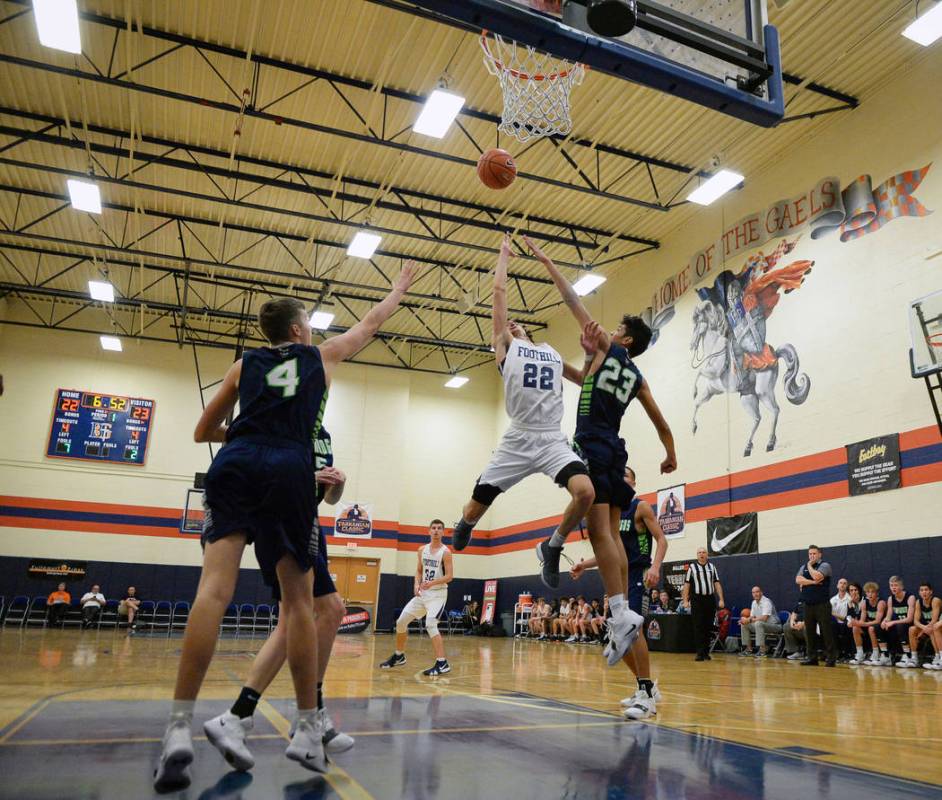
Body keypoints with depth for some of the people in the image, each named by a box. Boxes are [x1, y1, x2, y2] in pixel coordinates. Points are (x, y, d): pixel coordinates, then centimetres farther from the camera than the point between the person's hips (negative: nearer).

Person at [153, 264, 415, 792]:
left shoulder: (244, 365, 26)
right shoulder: (322, 355, 22)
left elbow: (204, 432, 29)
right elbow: (374, 321, 38)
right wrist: (401, 287, 53)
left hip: (236, 465, 2)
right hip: (289, 470, -2)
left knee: (216, 586, -10)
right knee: (299, 600, 3)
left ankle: (181, 729, -22)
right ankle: (308, 730, 6)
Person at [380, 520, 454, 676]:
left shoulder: (445, 552, -10)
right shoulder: (422, 550, 7)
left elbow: (449, 576, -14)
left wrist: (432, 583, -27)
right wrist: (416, 584, -3)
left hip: (438, 593, -7)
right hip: (423, 593, 7)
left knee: (430, 625, -25)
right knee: (401, 622, 7)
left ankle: (442, 664, -20)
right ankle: (399, 656, 27)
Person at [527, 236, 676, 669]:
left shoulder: (606, 348, 3)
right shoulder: (637, 377, 18)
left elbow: (575, 303, 6)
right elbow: (661, 423, 23)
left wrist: (547, 262, 12)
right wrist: (670, 455, 40)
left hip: (592, 446, -7)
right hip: (615, 451, 7)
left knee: (599, 531, -12)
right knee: (611, 535, 8)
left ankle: (621, 614, -18)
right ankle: (620, 615, 6)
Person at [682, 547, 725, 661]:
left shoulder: (712, 567, 11)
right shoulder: (692, 567, 2)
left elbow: (717, 584, 9)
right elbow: (687, 585, 2)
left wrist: (721, 599, 1)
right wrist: (685, 600, -5)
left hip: (710, 600, 3)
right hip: (697, 600, -3)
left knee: (708, 627, 7)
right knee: (698, 627, -4)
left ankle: (706, 652, 16)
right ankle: (700, 653, -1)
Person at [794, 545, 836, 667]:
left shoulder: (824, 565, -2)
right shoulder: (804, 567, 15)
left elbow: (816, 576, -20)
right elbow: (798, 579, -1)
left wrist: (810, 566, -4)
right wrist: (813, 582, -13)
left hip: (822, 605, -5)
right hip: (808, 605, 6)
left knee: (826, 631, -5)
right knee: (810, 632, 8)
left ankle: (831, 657, 2)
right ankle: (812, 657, 14)